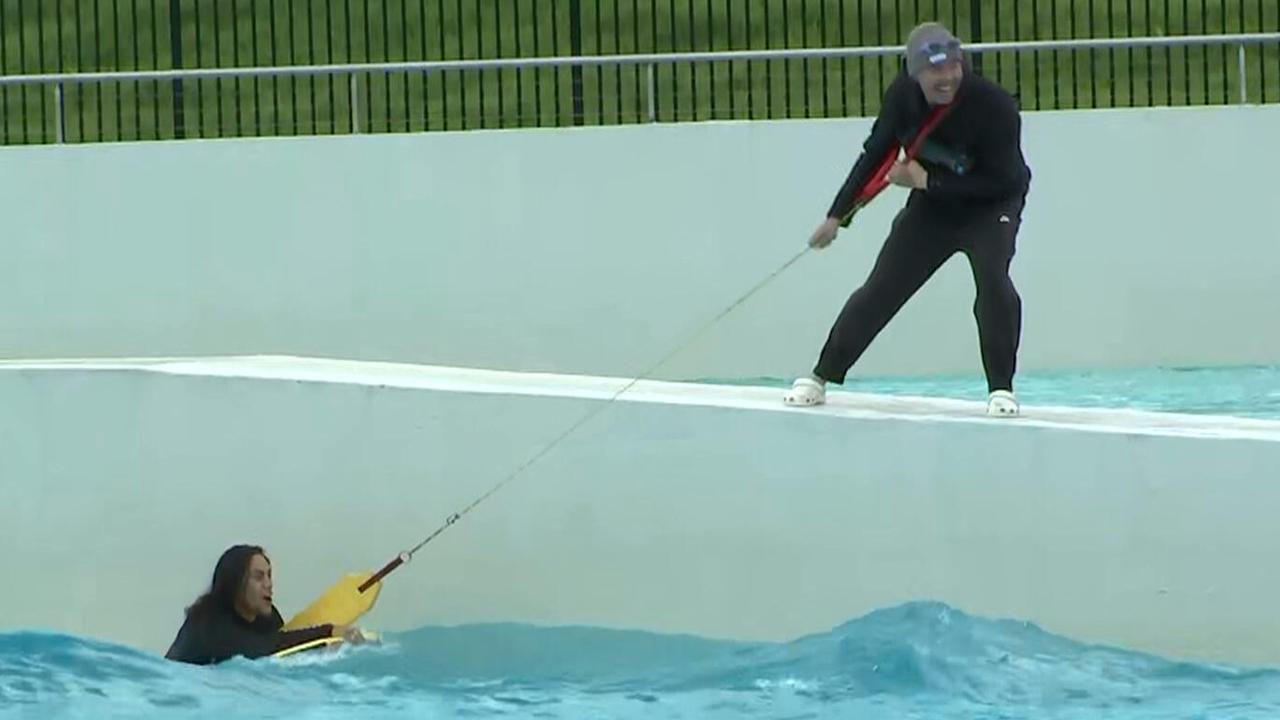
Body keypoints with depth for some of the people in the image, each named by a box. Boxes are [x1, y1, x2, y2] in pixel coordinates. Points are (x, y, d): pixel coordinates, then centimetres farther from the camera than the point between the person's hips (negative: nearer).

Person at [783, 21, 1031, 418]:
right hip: (931, 206, 4)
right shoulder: (904, 95, -16)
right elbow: (876, 153, -1)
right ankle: (821, 376, 18)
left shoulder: (994, 105, -31)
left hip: (990, 206, -4)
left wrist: (928, 181, -28)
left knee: (992, 277, -29)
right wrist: (838, 215, 3)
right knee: (880, 289, 2)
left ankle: (1001, 388, -15)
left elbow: (1002, 181, -29)